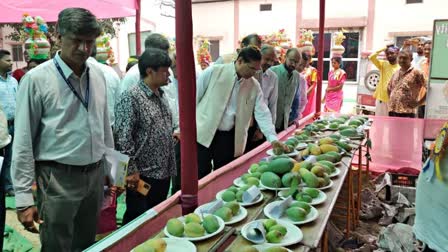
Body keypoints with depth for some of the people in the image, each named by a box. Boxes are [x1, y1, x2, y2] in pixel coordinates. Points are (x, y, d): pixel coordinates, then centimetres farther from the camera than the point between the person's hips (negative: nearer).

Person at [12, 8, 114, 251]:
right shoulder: (36, 79, -12)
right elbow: (23, 142, -9)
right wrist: (24, 198, -10)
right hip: (58, 178, -5)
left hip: (95, 175, 5)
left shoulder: (98, 74, 3)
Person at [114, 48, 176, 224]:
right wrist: (131, 170, -19)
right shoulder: (131, 97, -16)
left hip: (164, 173, 8)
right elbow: (123, 138, -19)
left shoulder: (161, 95, 10)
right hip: (143, 175, -8)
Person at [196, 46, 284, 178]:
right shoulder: (213, 72, -8)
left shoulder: (254, 86, 2)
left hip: (229, 138, 3)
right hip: (203, 134, -3)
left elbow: (262, 113, 0)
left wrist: (272, 138, -13)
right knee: (200, 177, 5)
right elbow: (194, 97, -3)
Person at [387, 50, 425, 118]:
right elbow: (389, 88, 29)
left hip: (407, 112, -6)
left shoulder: (416, 73, -4)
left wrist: (419, 103, -7)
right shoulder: (395, 74, 14)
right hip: (392, 111, 6)